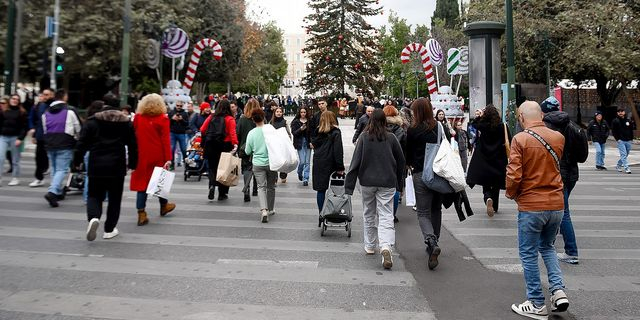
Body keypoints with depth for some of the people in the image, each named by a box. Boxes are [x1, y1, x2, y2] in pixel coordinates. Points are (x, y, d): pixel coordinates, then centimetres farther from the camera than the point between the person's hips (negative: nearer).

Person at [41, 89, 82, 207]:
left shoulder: (46, 112, 14)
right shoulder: (70, 111, -5)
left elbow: (44, 130, 17)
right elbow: (78, 128, -1)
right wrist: (76, 139, 17)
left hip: (50, 145, 6)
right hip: (65, 146, -6)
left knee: (55, 169, 18)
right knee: (62, 169, -5)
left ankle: (58, 192, 24)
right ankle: (52, 192, -20)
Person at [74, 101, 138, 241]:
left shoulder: (92, 121, 1)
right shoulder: (126, 122, 3)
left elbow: (82, 143, -1)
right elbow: (132, 145, 4)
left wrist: (77, 161, 10)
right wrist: (132, 164, 12)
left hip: (96, 166, 0)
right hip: (117, 166, 0)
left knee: (94, 195, 12)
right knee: (115, 198, 10)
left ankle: (93, 218, -17)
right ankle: (109, 229, 13)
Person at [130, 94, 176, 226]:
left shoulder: (138, 117, 2)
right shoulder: (162, 118, -7)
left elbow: (133, 136, 8)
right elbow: (165, 139, -11)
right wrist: (168, 158, -10)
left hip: (141, 156, 2)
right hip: (157, 156, -2)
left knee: (142, 181, 4)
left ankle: (141, 213, 0)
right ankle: (163, 206, 34)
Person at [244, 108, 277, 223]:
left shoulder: (251, 133, -6)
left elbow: (247, 151, 2)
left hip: (258, 164, 0)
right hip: (271, 162, 0)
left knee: (261, 187, 3)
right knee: (271, 187, 15)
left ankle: (264, 210, -16)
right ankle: (270, 209, 27)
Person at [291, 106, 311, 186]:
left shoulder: (310, 121, 4)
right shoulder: (295, 122, 2)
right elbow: (294, 133, -5)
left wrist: (312, 142, -10)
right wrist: (300, 129, -21)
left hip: (308, 143, 2)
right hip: (300, 143, -2)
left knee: (307, 162, 0)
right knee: (302, 161, -6)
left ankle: (305, 179, 8)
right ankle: (299, 173, 26)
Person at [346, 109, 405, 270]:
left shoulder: (364, 137, -4)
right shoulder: (391, 138, -2)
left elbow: (355, 162, -6)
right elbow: (401, 161, 5)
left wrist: (349, 186, -3)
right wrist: (399, 184, 17)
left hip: (367, 181, 1)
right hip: (387, 183, 0)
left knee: (369, 215, 17)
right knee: (386, 216, -2)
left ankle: (370, 246, 26)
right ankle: (386, 247, -22)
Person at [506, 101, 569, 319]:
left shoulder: (520, 139, -14)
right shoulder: (558, 138, 2)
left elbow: (514, 175, -17)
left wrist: (510, 193, 1)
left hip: (531, 205, -5)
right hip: (556, 204, 5)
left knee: (529, 253, 8)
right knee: (547, 247, 25)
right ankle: (558, 290, 11)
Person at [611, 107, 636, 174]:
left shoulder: (629, 121, 8)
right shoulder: (615, 121, -2)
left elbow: (632, 130, 15)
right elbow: (613, 131, -2)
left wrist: (631, 138, 6)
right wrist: (617, 139, -11)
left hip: (628, 141, 5)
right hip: (621, 141, -4)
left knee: (626, 155, 12)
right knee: (623, 154, -11)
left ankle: (618, 165, 29)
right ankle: (626, 168, -13)